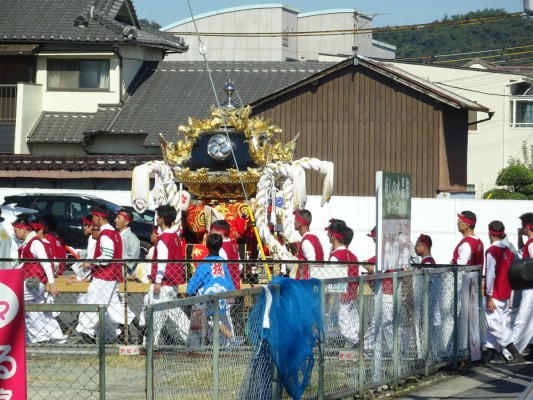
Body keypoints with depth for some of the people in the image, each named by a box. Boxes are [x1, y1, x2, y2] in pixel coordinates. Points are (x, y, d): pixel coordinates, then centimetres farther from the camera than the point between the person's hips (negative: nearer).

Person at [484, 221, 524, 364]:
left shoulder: (492, 251, -14)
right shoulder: (508, 251, 7)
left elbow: (490, 275, -18)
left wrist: (489, 297, -15)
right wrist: (508, 296, 19)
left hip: (494, 296, -8)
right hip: (505, 295, 8)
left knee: (495, 327, -6)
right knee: (499, 325, 11)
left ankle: (516, 355, -13)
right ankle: (489, 355, 13)